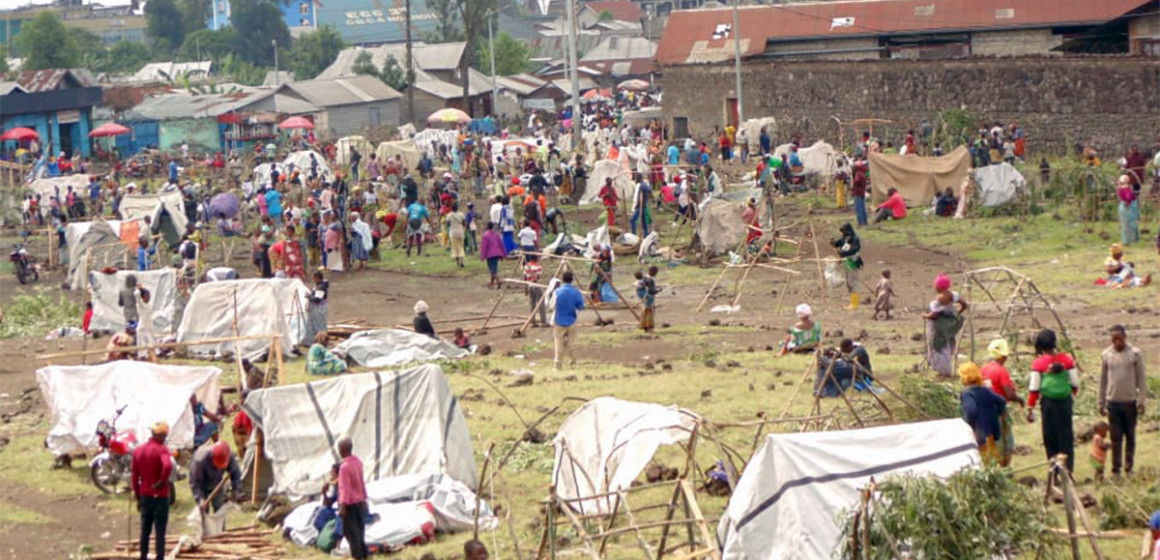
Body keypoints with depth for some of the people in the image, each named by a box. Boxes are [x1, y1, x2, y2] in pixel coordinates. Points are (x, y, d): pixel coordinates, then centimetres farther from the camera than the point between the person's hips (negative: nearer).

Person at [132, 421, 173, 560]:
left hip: (145, 495, 6)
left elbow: (134, 477, 10)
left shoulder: (138, 451, 6)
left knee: (145, 529, 14)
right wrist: (163, 481, -18)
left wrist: (138, 497, 16)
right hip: (160, 495, -6)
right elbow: (167, 466, -35)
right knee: (160, 530, -1)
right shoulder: (161, 449, -13)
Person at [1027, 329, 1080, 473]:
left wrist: (1030, 409, 0)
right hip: (1065, 400, 1)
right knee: (1066, 435, 9)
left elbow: (1034, 388, -6)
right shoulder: (1067, 359, -1)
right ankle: (1068, 467, 6)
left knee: (1050, 436, 7)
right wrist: (1072, 396, 23)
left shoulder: (1038, 363, -6)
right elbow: (1075, 383, 3)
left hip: (1047, 402, -1)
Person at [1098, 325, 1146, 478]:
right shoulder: (1106, 355, 4)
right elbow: (1103, 380, 11)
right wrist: (1101, 403, 11)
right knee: (1116, 438, 2)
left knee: (1130, 436, 7)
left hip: (1130, 402, -1)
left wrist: (1141, 401, -5)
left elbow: (1141, 379, 1)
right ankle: (1115, 469, 7)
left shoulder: (1135, 354, -2)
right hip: (1113, 402, 1)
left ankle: (1129, 468, 15)